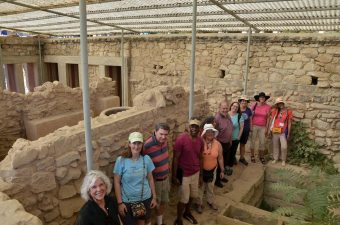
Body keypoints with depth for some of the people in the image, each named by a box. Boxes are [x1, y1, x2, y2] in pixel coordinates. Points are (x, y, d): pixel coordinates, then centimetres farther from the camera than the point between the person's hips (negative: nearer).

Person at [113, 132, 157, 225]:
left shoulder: (146, 159, -6)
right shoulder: (121, 160, -14)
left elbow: (150, 179, 3)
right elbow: (116, 182, -10)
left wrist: (154, 197, 5)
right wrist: (119, 202, -11)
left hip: (145, 199, 2)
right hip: (127, 201, -2)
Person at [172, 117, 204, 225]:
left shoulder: (200, 140, -3)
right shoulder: (181, 139, -22)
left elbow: (200, 158, 8)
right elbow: (175, 158, -17)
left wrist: (200, 174, 13)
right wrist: (174, 176, -15)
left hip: (195, 173, 6)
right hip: (184, 174, -6)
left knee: (192, 195, 22)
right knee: (184, 199, 7)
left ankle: (187, 213, 48)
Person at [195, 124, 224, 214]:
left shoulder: (218, 144, -11)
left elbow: (220, 158, 0)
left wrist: (222, 170, 4)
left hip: (212, 170, 3)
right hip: (201, 170, -3)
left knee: (211, 187, 23)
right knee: (200, 188, 14)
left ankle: (210, 201, 47)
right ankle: (199, 204, 36)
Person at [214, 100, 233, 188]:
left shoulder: (228, 116, 4)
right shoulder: (217, 117, -23)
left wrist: (230, 141, 18)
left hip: (227, 143, 8)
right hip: (220, 144, -8)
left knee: (224, 162, 21)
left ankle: (221, 176, 38)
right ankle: (216, 180, 21)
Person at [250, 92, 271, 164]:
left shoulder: (268, 107, -3)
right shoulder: (254, 105, -4)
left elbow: (268, 118, 2)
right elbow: (250, 117, 0)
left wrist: (266, 128, 0)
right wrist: (250, 126, -5)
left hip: (262, 127, 1)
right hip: (254, 126, -1)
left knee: (262, 142, 5)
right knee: (253, 141, 5)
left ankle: (261, 157, 19)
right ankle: (252, 156, 18)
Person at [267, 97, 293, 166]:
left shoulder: (288, 111, -3)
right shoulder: (275, 111, 2)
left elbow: (289, 123, 0)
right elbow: (271, 120, 7)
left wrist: (288, 133, -2)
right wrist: (269, 129, 4)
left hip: (283, 132, -2)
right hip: (275, 131, 2)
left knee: (284, 147, -3)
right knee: (275, 146, 12)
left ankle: (283, 160, 14)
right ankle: (275, 158, 25)